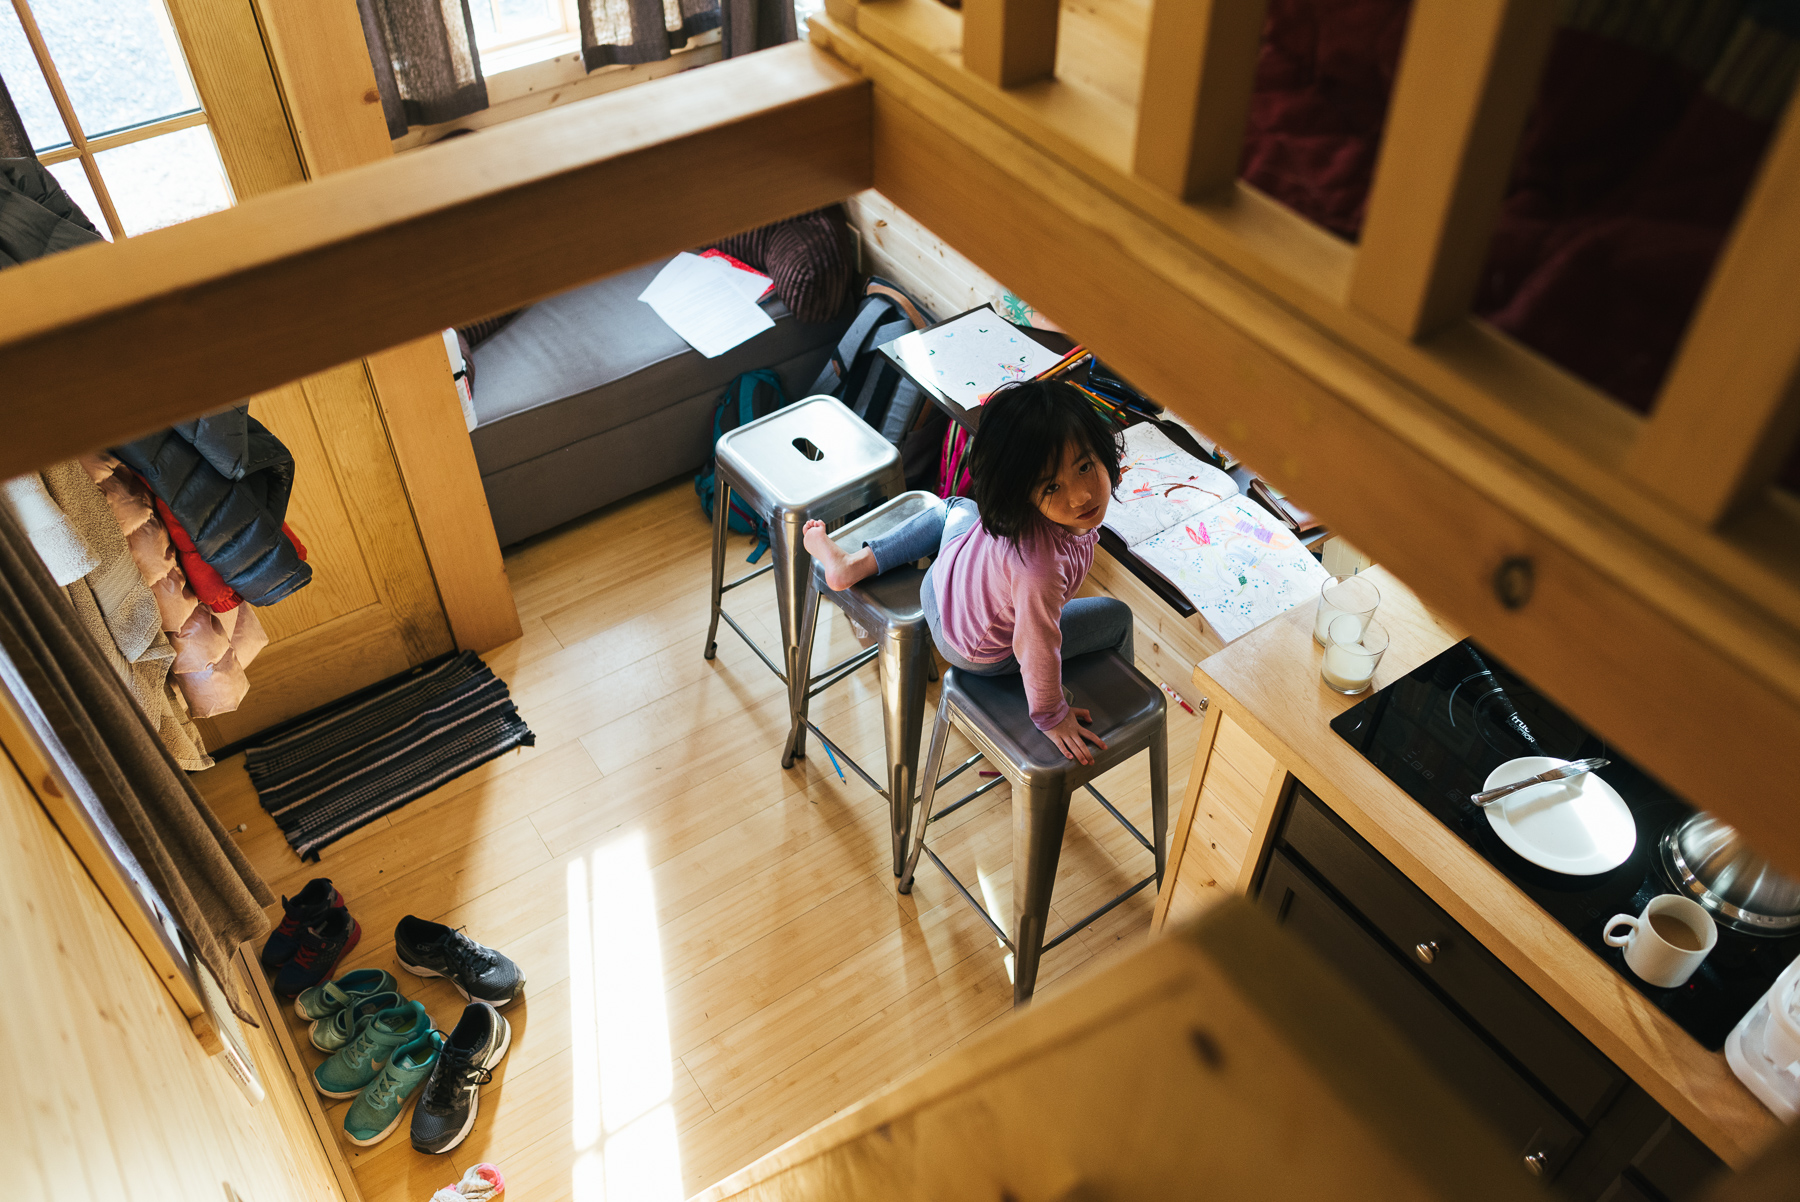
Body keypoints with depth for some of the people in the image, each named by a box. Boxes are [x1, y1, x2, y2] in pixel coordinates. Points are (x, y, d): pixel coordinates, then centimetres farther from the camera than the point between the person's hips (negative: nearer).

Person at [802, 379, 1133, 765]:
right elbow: (1037, 650, -33)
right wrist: (1052, 716, -16)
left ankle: (853, 564, 28)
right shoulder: (1041, 567, -48)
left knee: (959, 508, 34)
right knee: (1116, 617, 6)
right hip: (980, 652, -5)